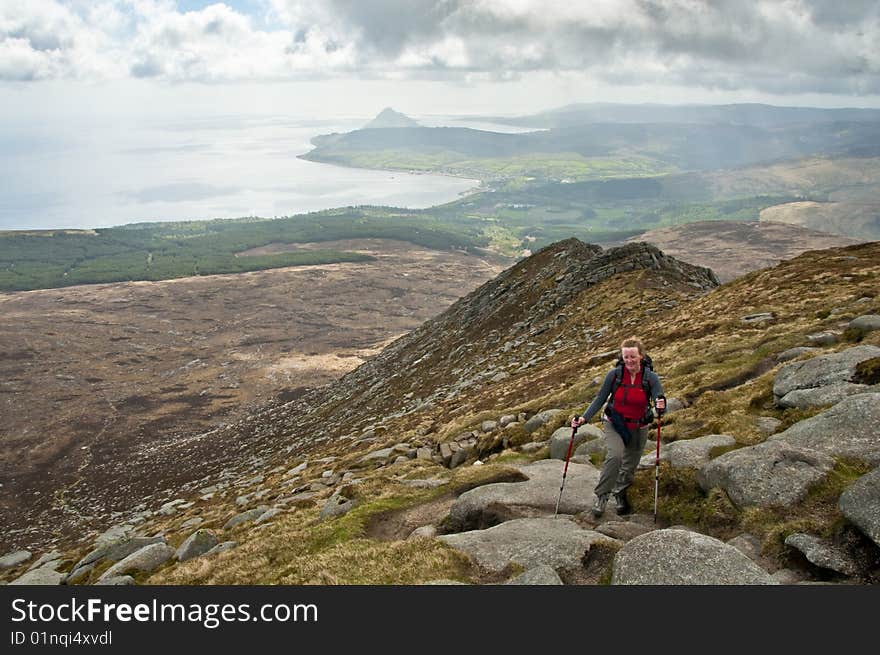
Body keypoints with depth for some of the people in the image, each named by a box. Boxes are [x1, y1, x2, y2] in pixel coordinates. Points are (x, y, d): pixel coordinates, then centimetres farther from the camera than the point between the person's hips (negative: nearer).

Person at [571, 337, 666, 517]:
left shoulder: (651, 377, -15)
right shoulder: (614, 374, -15)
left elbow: (659, 406, -17)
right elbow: (600, 399, -8)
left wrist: (661, 407, -41)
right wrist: (584, 418, -19)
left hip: (638, 428, 2)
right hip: (614, 424, -1)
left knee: (629, 467, 13)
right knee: (615, 455, -26)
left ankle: (620, 493, 42)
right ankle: (601, 496, -10)